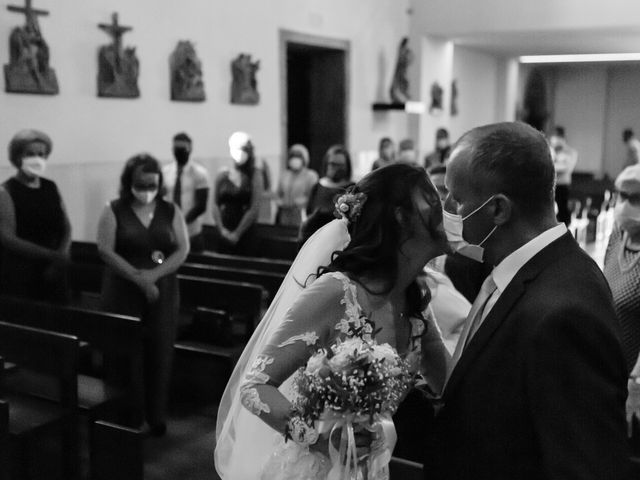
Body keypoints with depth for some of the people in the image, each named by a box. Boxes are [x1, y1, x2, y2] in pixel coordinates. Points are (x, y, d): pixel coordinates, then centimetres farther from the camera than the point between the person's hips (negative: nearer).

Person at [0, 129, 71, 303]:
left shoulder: (51, 188, 10)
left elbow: (66, 228, 11)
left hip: (53, 275, 4)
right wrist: (52, 255, -19)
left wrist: (61, 257, -8)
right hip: (19, 277, -4)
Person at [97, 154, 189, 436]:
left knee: (159, 354, 2)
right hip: (122, 292, -2)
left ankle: (156, 417, 11)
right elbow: (105, 250, -8)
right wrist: (138, 278, -16)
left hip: (162, 292, 2)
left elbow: (183, 249, 0)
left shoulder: (170, 211, 6)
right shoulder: (114, 211, 0)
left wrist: (154, 275, -14)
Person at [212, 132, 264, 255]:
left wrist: (237, 233, -9)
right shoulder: (223, 175, 8)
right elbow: (216, 204, 7)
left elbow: (254, 209, -7)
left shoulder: (254, 175, -1)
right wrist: (222, 229, -6)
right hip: (223, 234, 3)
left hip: (245, 234, -3)